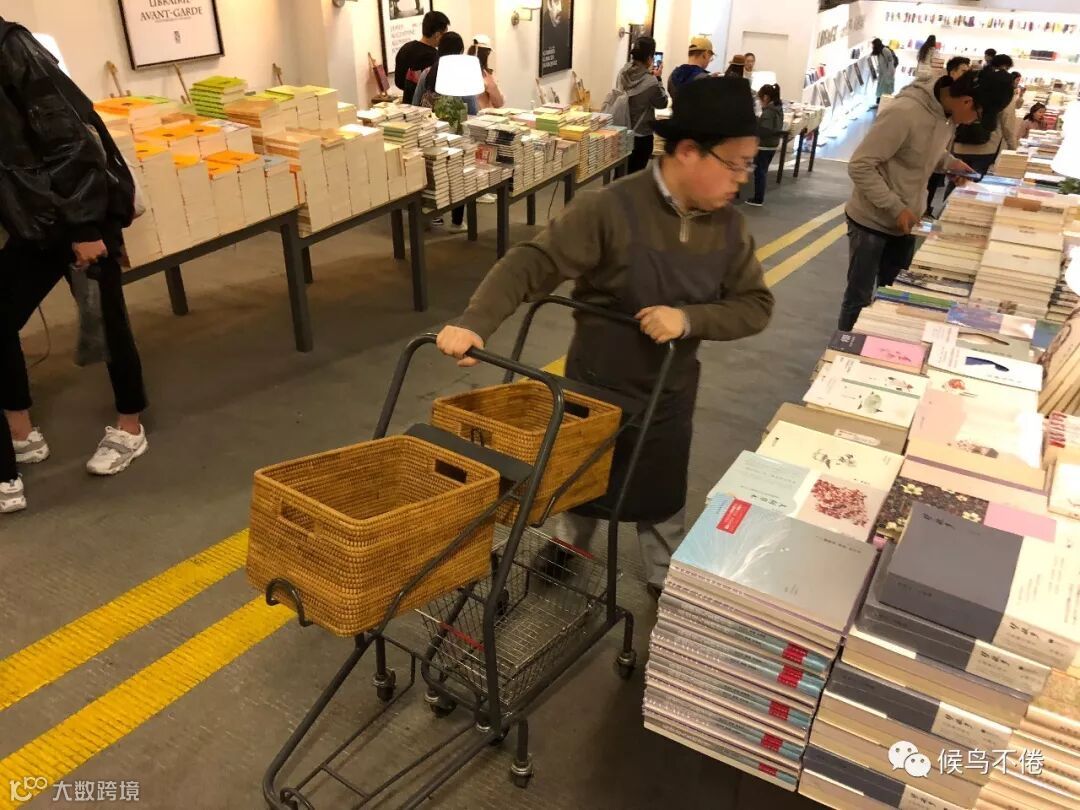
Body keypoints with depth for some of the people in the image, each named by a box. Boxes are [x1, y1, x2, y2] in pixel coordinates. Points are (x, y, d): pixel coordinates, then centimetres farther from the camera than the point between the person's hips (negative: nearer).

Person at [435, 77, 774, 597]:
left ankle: (665, 581, 45)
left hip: (669, 392, 3)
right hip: (595, 382, -3)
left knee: (660, 496, 19)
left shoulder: (728, 227, -7)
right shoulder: (611, 210, -24)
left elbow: (756, 306, -5)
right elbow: (532, 264, -27)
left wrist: (689, 319, -24)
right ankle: (569, 549, 51)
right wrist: (473, 323, -41)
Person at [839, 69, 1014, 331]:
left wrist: (948, 162, 1)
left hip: (904, 222, 8)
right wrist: (896, 208, -26)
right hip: (872, 221, -8)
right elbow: (860, 166, -25)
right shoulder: (904, 113, -26)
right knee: (859, 299, 4)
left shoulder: (947, 113, -1)